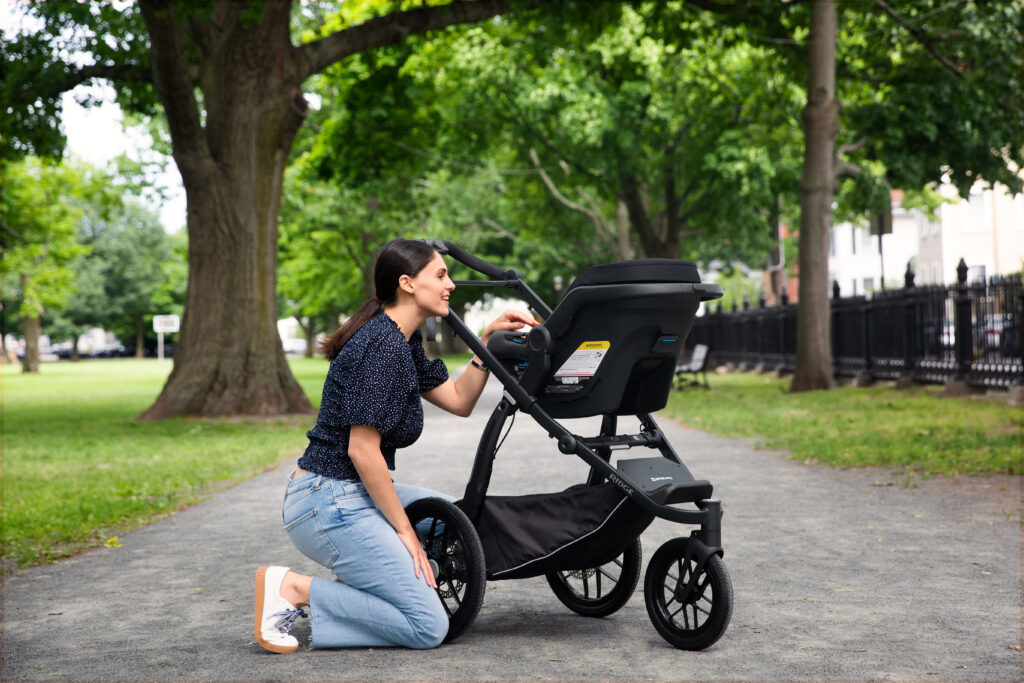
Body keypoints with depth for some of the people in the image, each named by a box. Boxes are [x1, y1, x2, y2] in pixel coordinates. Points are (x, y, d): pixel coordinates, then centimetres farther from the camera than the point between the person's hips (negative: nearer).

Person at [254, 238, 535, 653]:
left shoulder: (403, 341, 13)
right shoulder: (383, 346, -19)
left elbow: (458, 400, 17)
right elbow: (362, 450, -22)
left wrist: (489, 339, 7)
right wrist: (404, 531, -14)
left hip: (353, 494, 10)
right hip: (330, 504, -10)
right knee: (428, 627, -10)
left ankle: (354, 585, 12)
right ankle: (292, 589, -8)